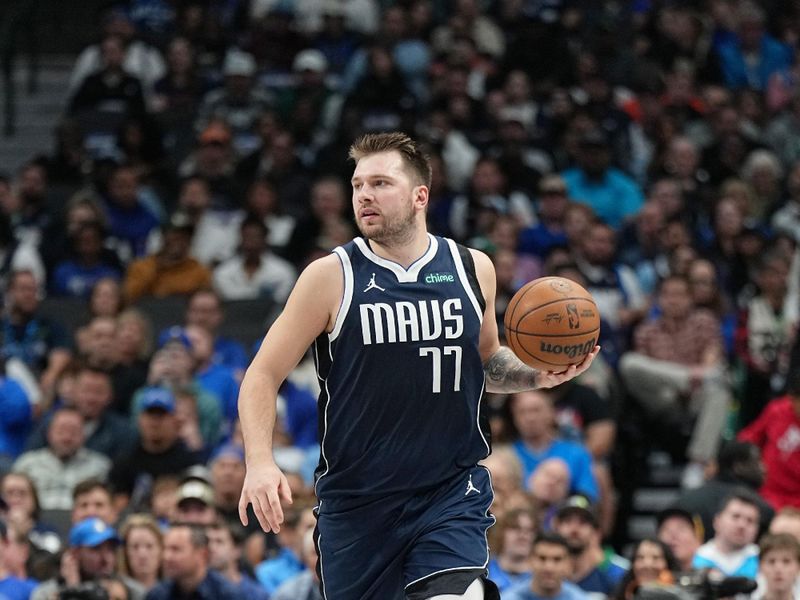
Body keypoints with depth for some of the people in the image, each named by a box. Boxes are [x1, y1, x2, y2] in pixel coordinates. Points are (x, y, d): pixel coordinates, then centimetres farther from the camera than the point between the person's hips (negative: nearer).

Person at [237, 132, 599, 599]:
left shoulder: (472, 269, 3)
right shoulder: (332, 277, -6)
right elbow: (263, 376, -4)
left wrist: (536, 376, 1)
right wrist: (261, 463, -19)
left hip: (452, 493, 1)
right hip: (356, 503, -1)